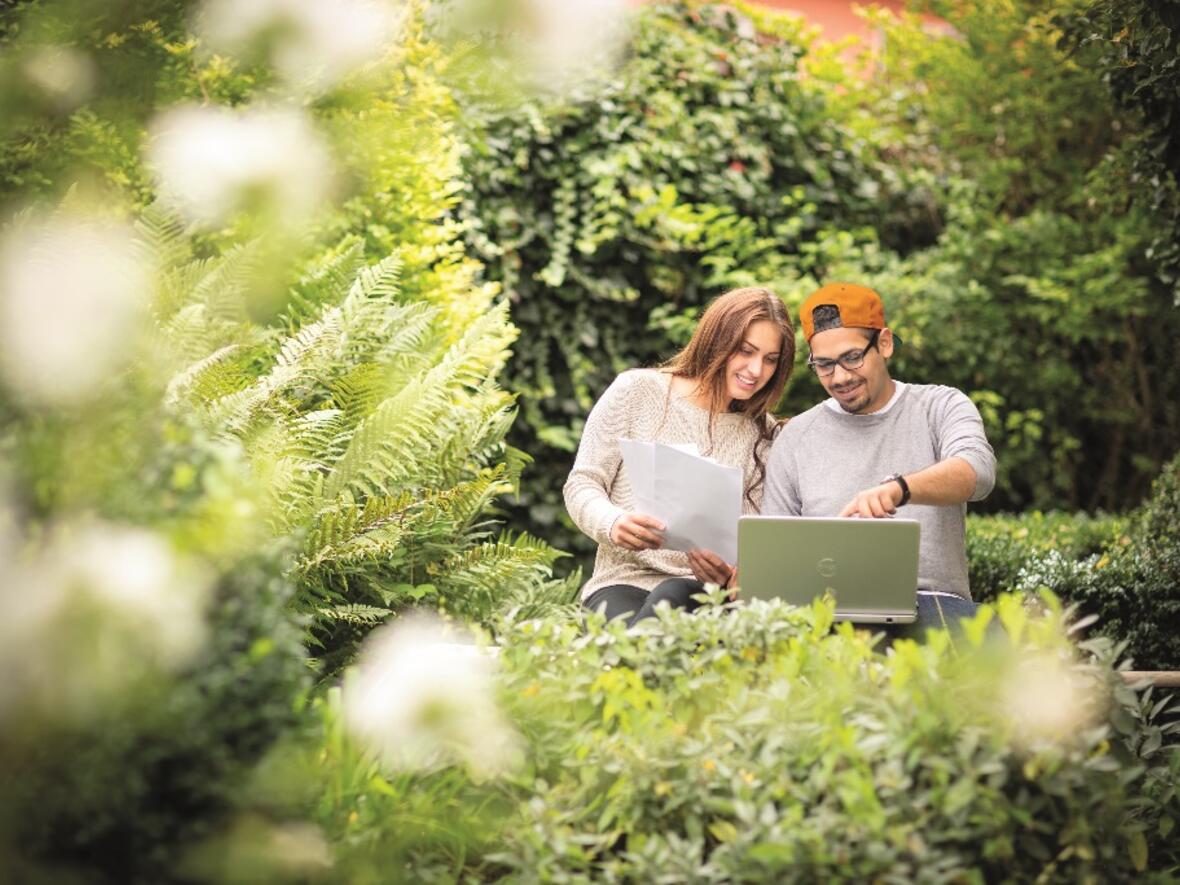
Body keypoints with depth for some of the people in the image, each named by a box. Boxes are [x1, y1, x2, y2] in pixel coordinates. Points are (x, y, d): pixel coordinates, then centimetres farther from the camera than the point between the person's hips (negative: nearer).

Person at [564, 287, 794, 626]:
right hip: (623, 582, -2)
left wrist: (730, 574, -17)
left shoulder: (764, 435, 14)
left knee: (674, 598, -37)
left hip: (702, 589, 3)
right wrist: (613, 524, -19)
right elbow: (582, 484, 5)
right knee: (621, 622, -41)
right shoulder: (638, 391, 7)